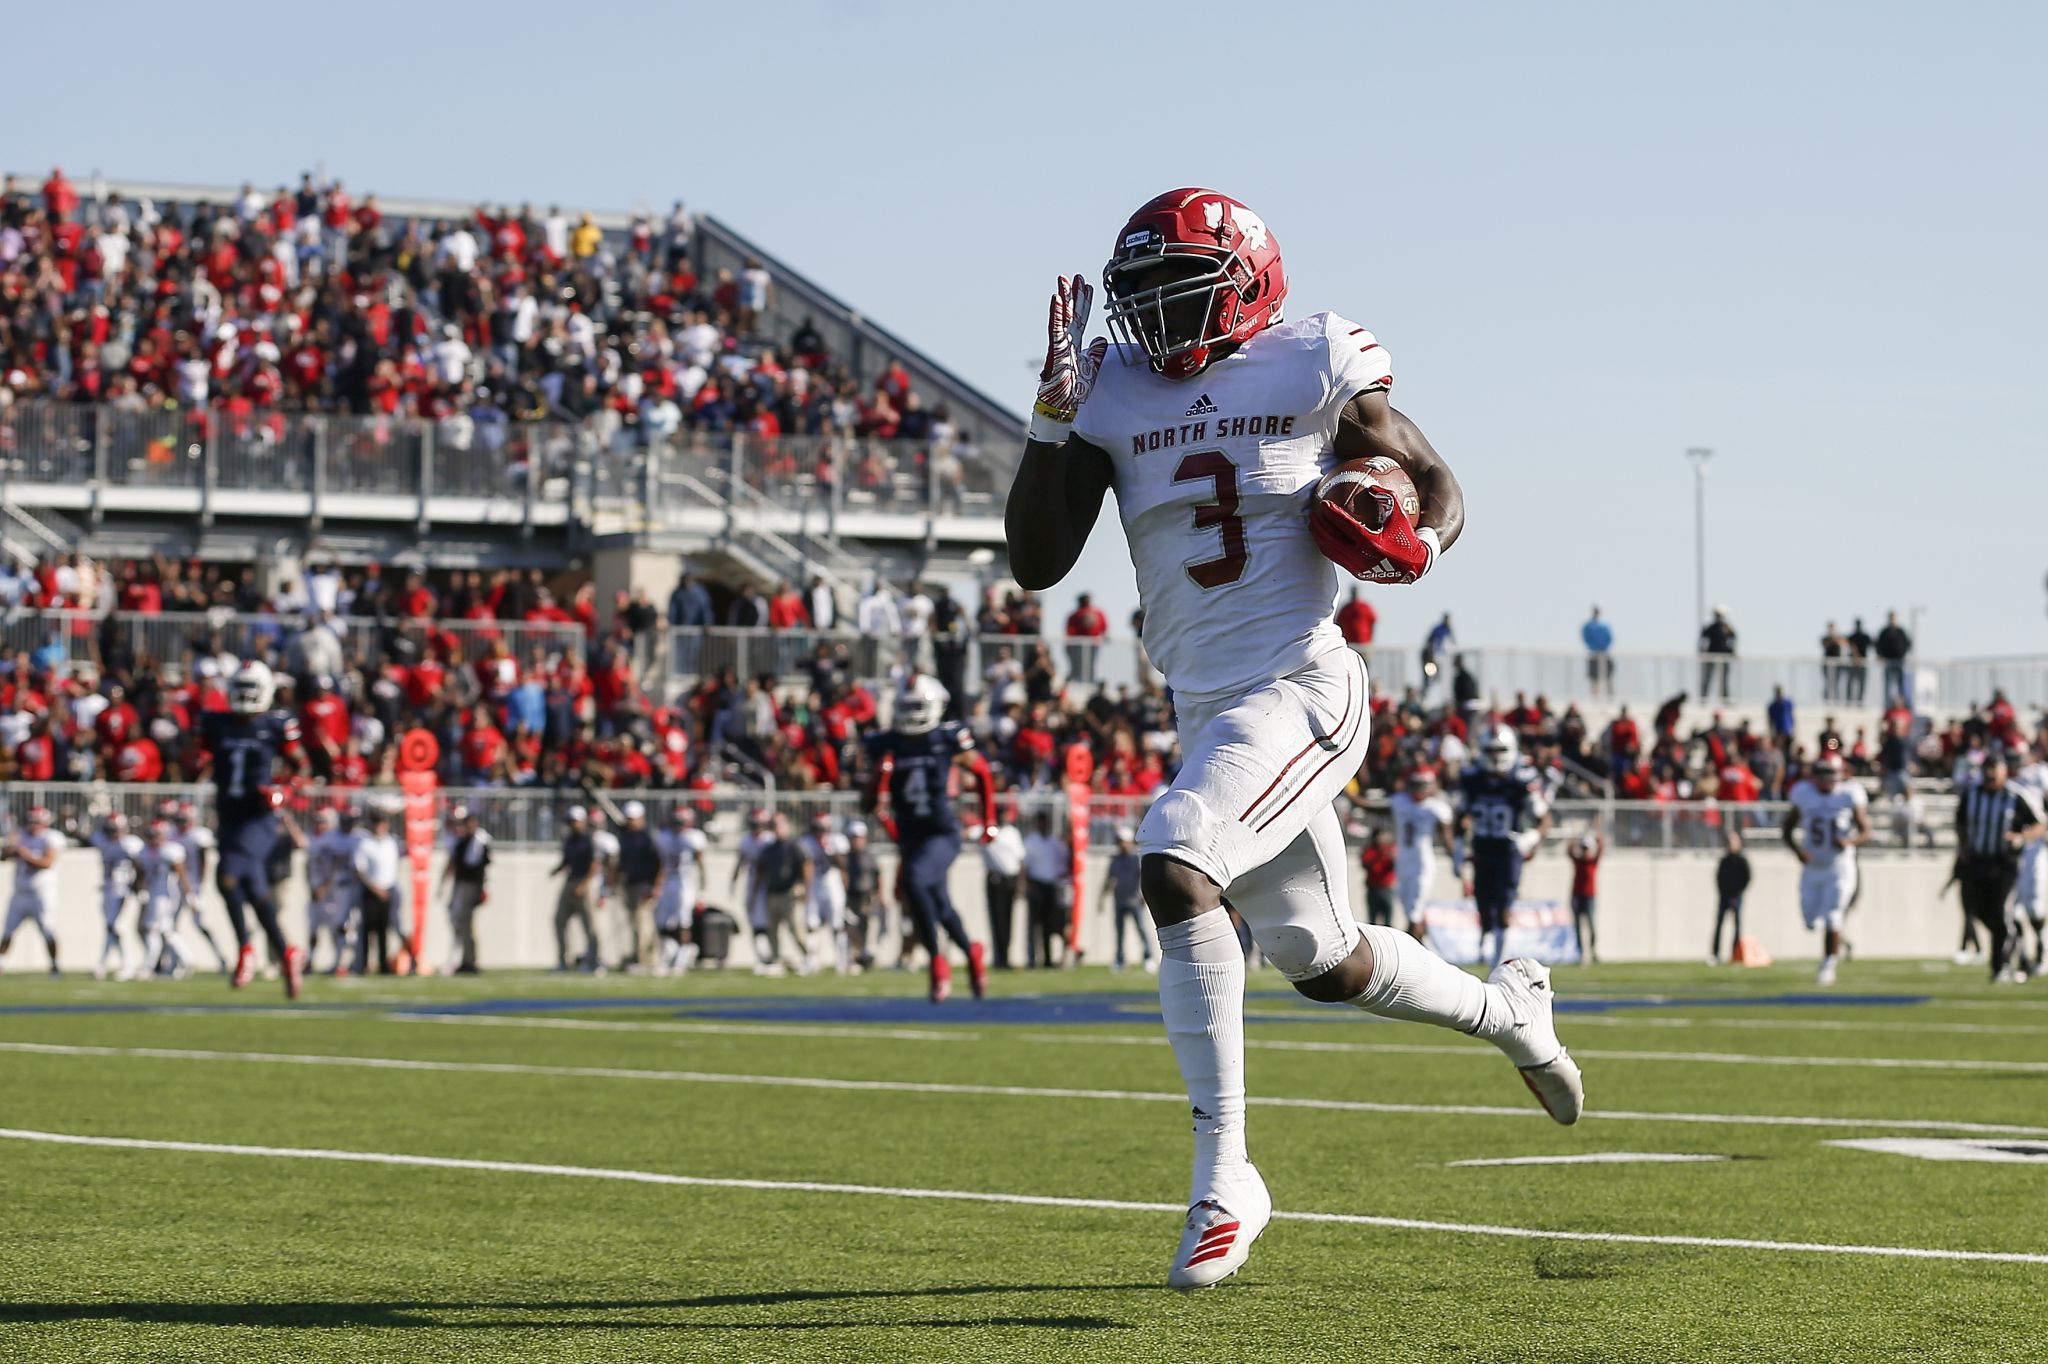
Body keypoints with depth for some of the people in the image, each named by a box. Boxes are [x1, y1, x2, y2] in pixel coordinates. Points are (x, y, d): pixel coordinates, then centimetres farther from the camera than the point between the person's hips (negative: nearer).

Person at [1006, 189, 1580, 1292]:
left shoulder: (1313, 373, -4)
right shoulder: (1114, 397, 6)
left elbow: (1438, 487, 6)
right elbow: (1035, 564, 1)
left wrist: (1416, 541, -16)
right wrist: (1053, 413, -7)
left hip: (1300, 687, -6)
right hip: (1205, 707, 6)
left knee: (1173, 860, -29)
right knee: (1322, 961, 15)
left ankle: (1223, 1175, -24)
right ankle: (1505, 1008, 46)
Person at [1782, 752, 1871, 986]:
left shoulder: (1850, 797, -9)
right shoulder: (1804, 796, -2)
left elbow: (1866, 833, -4)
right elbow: (1787, 830, 6)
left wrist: (1850, 841, -26)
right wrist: (1797, 850, -13)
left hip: (1839, 869, -3)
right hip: (1812, 868, 3)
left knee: (1831, 920, -10)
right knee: (1811, 921, 7)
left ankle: (1827, 967, 4)